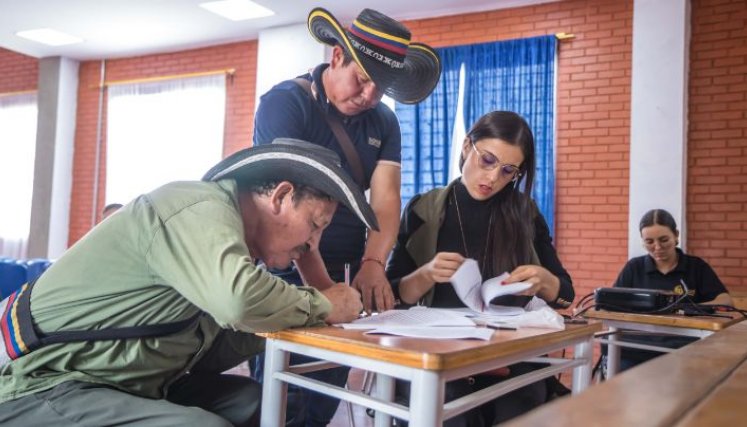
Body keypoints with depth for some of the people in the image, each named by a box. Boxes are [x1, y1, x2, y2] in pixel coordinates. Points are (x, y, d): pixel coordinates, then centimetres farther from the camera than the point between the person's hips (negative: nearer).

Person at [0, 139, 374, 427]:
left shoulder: (221, 222, 8)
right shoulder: (200, 207, -17)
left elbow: (205, 353, 8)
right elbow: (239, 298, -37)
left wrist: (313, 310, 1)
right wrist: (323, 307, -18)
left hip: (128, 386, 8)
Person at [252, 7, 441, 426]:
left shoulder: (384, 122, 5)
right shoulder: (286, 103, -12)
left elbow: (386, 198, -6)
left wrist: (372, 264, -25)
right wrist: (320, 287, -31)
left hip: (343, 274, 6)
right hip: (285, 277, -5)